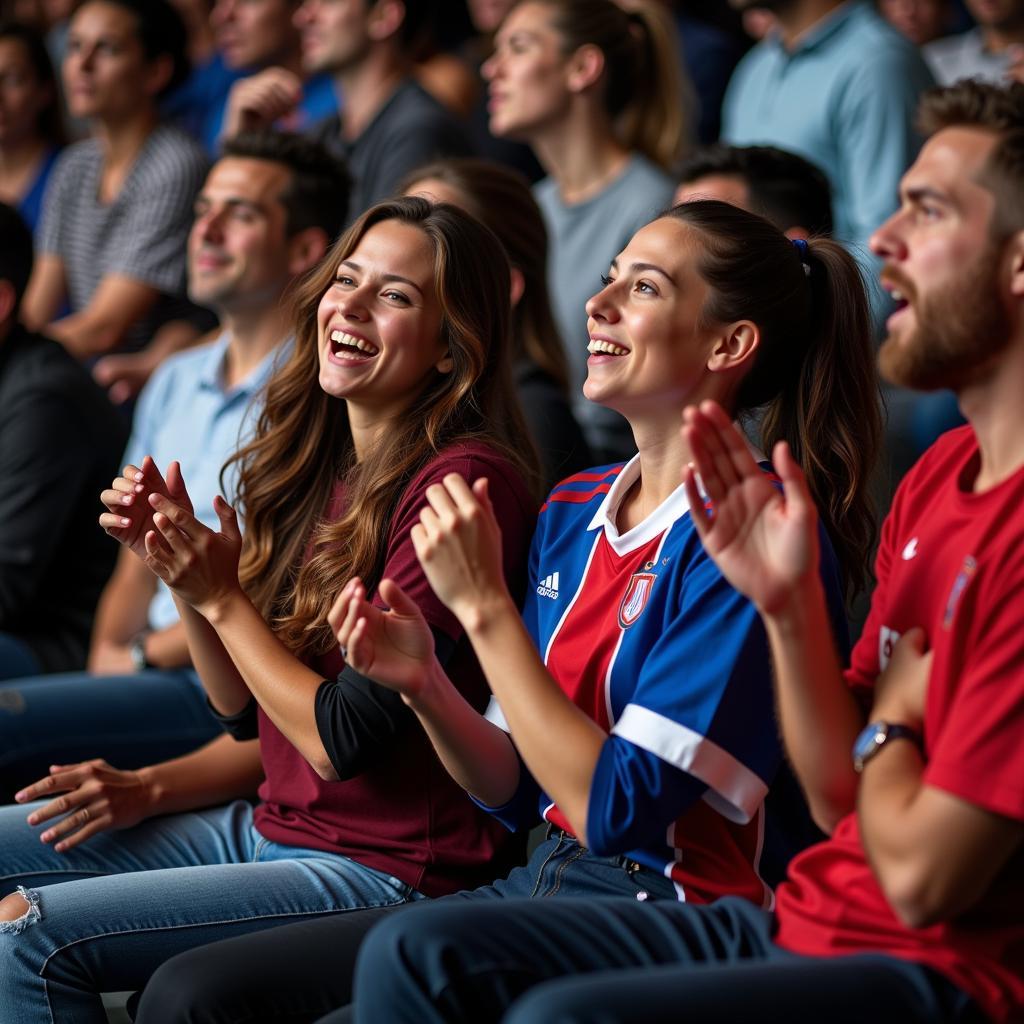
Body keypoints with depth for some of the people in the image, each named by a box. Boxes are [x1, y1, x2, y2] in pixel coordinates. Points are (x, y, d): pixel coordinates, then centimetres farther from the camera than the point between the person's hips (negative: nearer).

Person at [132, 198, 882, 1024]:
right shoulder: (572, 513, 11)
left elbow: (616, 809, -18)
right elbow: (519, 793, 15)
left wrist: (484, 605, -17)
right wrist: (425, 686, -4)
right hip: (543, 884, 7)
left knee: (414, 953, -32)